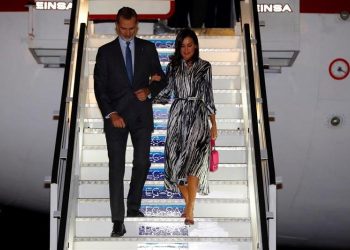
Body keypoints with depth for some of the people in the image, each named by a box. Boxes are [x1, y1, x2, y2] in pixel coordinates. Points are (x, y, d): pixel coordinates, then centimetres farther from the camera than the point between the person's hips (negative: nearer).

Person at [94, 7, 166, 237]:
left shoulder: (148, 48, 7)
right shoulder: (105, 52, 2)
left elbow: (161, 78, 10)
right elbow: (100, 87, -1)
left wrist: (149, 90, -11)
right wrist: (111, 114, -12)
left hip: (142, 115, 2)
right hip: (116, 116, -2)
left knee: (142, 162, 7)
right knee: (117, 167, -3)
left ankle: (134, 206, 30)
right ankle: (118, 220, 0)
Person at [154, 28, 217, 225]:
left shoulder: (204, 67, 6)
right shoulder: (173, 67, 11)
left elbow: (208, 96, 6)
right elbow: (166, 94, 13)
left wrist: (214, 124, 3)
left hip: (197, 115, -3)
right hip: (177, 115, 3)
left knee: (192, 159, -18)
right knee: (176, 161, -1)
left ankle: (189, 211, -18)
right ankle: (189, 204, 17)